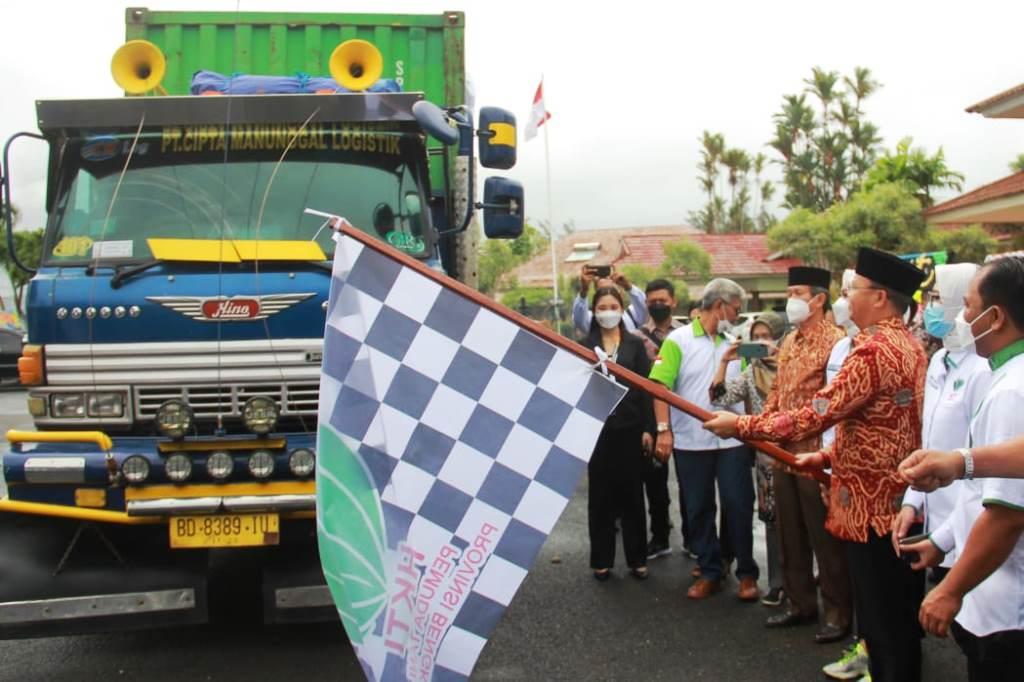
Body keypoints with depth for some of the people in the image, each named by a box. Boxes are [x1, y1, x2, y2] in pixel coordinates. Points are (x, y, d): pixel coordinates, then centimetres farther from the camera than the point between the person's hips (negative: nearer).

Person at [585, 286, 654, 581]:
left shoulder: (635, 344, 5)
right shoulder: (585, 345, 4)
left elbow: (645, 387, 2)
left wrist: (648, 428, -5)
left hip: (630, 428, 0)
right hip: (596, 429, 0)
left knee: (632, 494, 7)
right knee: (600, 496, 6)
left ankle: (637, 559, 17)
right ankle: (602, 560, 15)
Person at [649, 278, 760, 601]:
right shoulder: (679, 340, -5)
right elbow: (660, 386, -9)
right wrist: (664, 430, -16)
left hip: (732, 440, 2)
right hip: (690, 441, -2)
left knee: (739, 505, 5)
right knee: (698, 509, 8)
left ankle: (747, 572, 19)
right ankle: (709, 572, 22)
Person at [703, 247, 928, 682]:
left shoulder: (873, 350, -21)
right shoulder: (909, 346, 11)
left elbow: (813, 416, -22)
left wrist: (739, 425, -12)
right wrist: (828, 456, 15)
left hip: (873, 505, -10)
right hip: (900, 503, 10)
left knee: (883, 623, 2)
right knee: (900, 618, 18)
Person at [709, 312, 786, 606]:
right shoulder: (752, 372, 7)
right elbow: (719, 397, 0)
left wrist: (781, 361, -26)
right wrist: (724, 361, -9)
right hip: (766, 452, 5)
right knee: (773, 517, 9)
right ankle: (779, 582, 17)